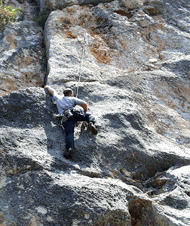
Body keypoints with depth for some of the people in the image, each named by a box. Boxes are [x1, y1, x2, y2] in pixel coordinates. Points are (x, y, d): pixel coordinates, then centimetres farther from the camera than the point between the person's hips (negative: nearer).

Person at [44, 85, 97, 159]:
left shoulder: (58, 98, 35)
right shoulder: (72, 99, 27)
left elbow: (53, 91, 55)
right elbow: (84, 104, 17)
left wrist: (48, 87, 76)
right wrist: (85, 112, 34)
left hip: (65, 118, 1)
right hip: (73, 113, -1)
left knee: (69, 133, -17)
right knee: (89, 115, 15)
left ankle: (70, 147, -43)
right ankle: (91, 123, -18)